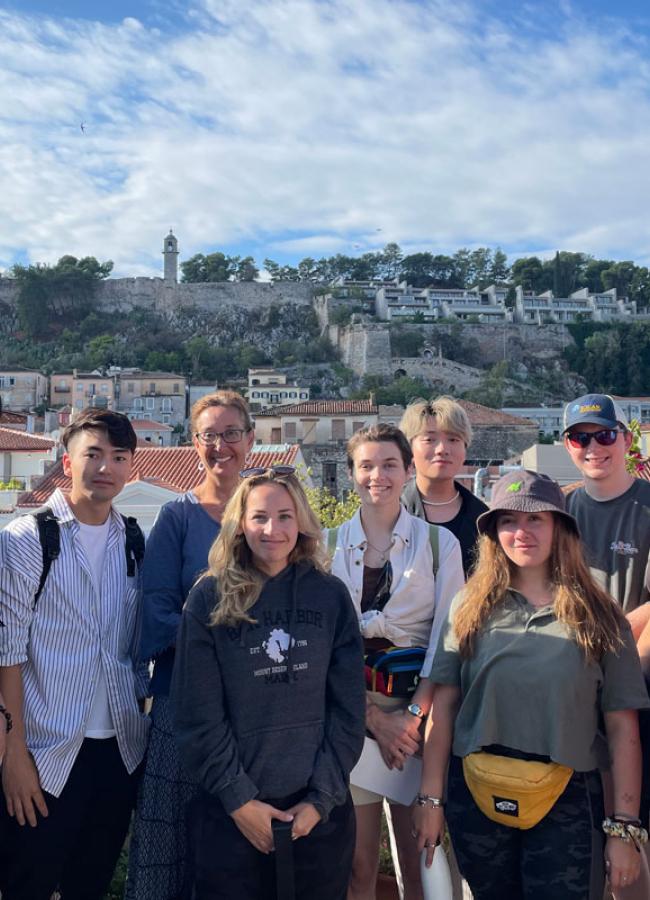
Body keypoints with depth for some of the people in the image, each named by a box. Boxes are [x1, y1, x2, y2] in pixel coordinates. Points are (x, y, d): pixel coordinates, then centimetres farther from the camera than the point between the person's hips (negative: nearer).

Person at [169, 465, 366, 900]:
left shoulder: (331, 597, 0)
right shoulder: (209, 599, -5)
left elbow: (348, 708, 0)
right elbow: (199, 714, -6)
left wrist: (321, 798, -6)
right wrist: (238, 798, -10)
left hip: (320, 810, 2)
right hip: (231, 812, -1)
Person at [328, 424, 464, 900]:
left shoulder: (439, 542, 1)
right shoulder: (330, 544, 3)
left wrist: (415, 714, -11)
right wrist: (373, 717, -8)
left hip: (419, 706, 0)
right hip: (352, 711, 1)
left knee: (420, 860, 6)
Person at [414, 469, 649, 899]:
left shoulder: (598, 617, -2)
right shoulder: (470, 607, 0)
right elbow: (444, 705, -1)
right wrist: (431, 798, -3)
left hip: (566, 803, -1)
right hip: (476, 797, 2)